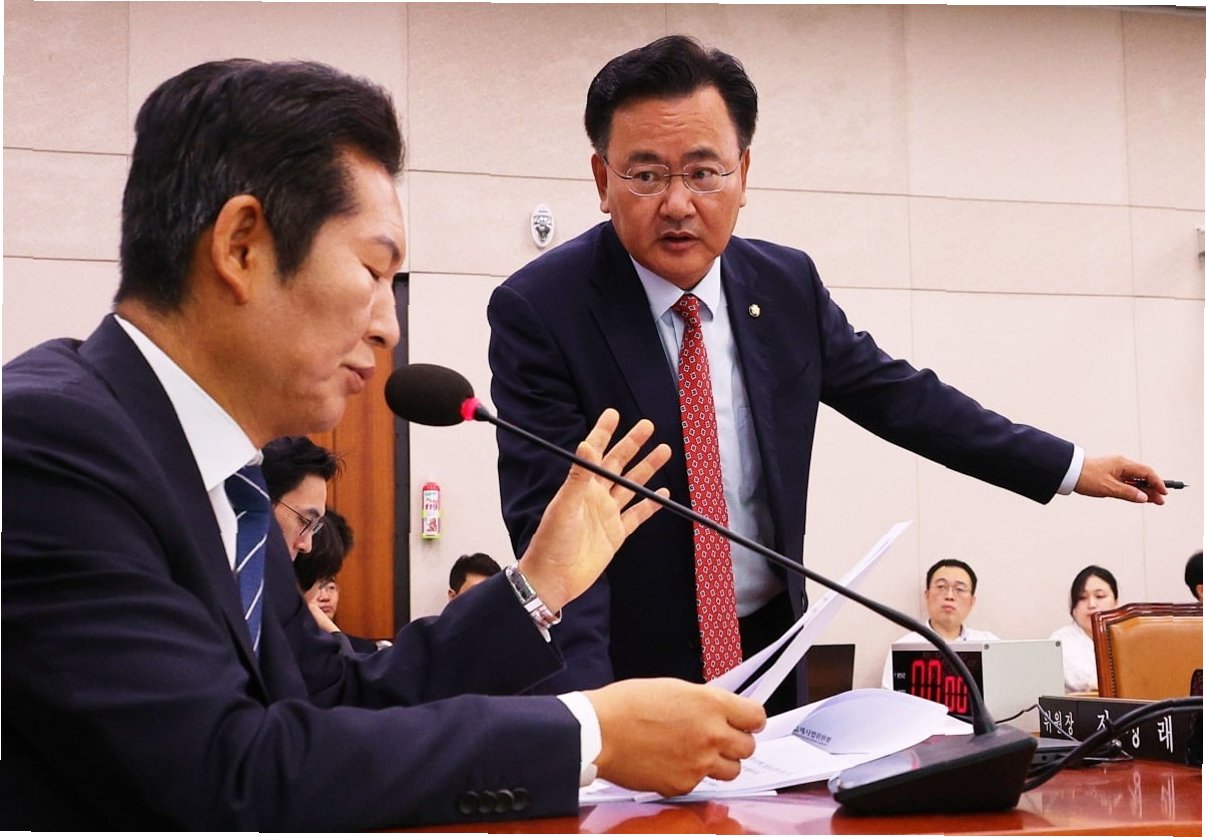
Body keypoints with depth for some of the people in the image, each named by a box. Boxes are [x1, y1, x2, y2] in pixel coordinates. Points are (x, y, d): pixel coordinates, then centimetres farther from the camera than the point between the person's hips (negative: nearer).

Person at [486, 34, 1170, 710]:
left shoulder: (787, 285, -2)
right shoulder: (537, 311, -17)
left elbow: (899, 396, 11)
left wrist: (1071, 467, 14)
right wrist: (587, 709, -35)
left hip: (771, 650, 4)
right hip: (625, 667, -4)